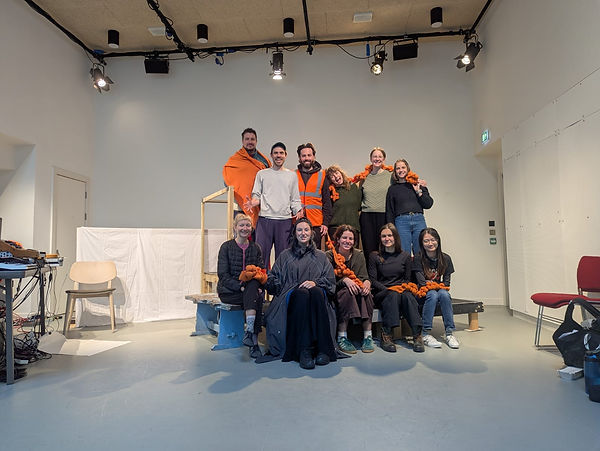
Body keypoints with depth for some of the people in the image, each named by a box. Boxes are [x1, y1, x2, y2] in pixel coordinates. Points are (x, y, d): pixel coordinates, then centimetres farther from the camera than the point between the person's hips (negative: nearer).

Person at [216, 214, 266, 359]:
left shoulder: (255, 248, 13)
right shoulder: (226, 247, 2)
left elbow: (262, 273, 8)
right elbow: (223, 274, -7)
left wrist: (258, 287, -14)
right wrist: (240, 287, -21)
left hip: (252, 289, 3)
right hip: (229, 291, -3)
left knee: (253, 288, -33)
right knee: (256, 298, -30)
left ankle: (249, 332, -37)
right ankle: (254, 342, -36)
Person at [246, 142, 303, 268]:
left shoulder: (292, 175, 15)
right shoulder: (262, 174, 13)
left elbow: (295, 199, 15)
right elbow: (256, 195, 9)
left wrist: (298, 211, -1)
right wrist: (253, 202, -12)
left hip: (285, 220, 1)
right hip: (265, 219, -1)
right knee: (261, 252, -4)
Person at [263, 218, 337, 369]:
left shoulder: (320, 256, 23)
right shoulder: (286, 255, 23)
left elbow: (330, 279, 11)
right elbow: (273, 278, 14)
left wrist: (315, 282, -11)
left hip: (317, 293, 1)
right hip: (292, 295, 0)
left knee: (316, 292, -37)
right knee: (302, 294, -38)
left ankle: (323, 348, -39)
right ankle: (304, 350, -41)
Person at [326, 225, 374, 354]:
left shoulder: (359, 255, 9)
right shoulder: (329, 255, -3)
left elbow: (364, 276, 2)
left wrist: (366, 283, -23)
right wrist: (345, 280, -28)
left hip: (356, 289, 3)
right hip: (335, 292, -3)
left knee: (366, 293, -29)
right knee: (347, 293, -35)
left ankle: (368, 337, -27)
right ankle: (342, 337, -31)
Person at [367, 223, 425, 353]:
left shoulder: (405, 256, 14)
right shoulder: (375, 256, 7)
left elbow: (407, 279, 14)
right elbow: (372, 280, 0)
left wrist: (405, 286, -9)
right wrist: (387, 289, -15)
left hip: (401, 290, 2)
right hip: (381, 293, -2)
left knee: (407, 296, -33)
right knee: (393, 296, -36)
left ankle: (417, 335, -37)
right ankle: (386, 336, -37)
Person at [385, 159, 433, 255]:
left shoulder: (418, 184, 14)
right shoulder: (392, 188, 11)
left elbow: (428, 204, 9)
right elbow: (389, 212, 10)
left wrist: (419, 191, -2)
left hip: (419, 220, 1)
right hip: (401, 221, -1)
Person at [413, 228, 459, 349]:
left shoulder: (445, 258, 1)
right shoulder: (418, 259, -9)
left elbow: (447, 281, 0)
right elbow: (422, 282, -13)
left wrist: (440, 287, -17)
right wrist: (432, 286, -22)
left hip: (440, 289, 3)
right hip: (424, 293, -3)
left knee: (444, 294, -31)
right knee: (433, 294, -35)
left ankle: (449, 333, -28)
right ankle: (426, 334, -32)